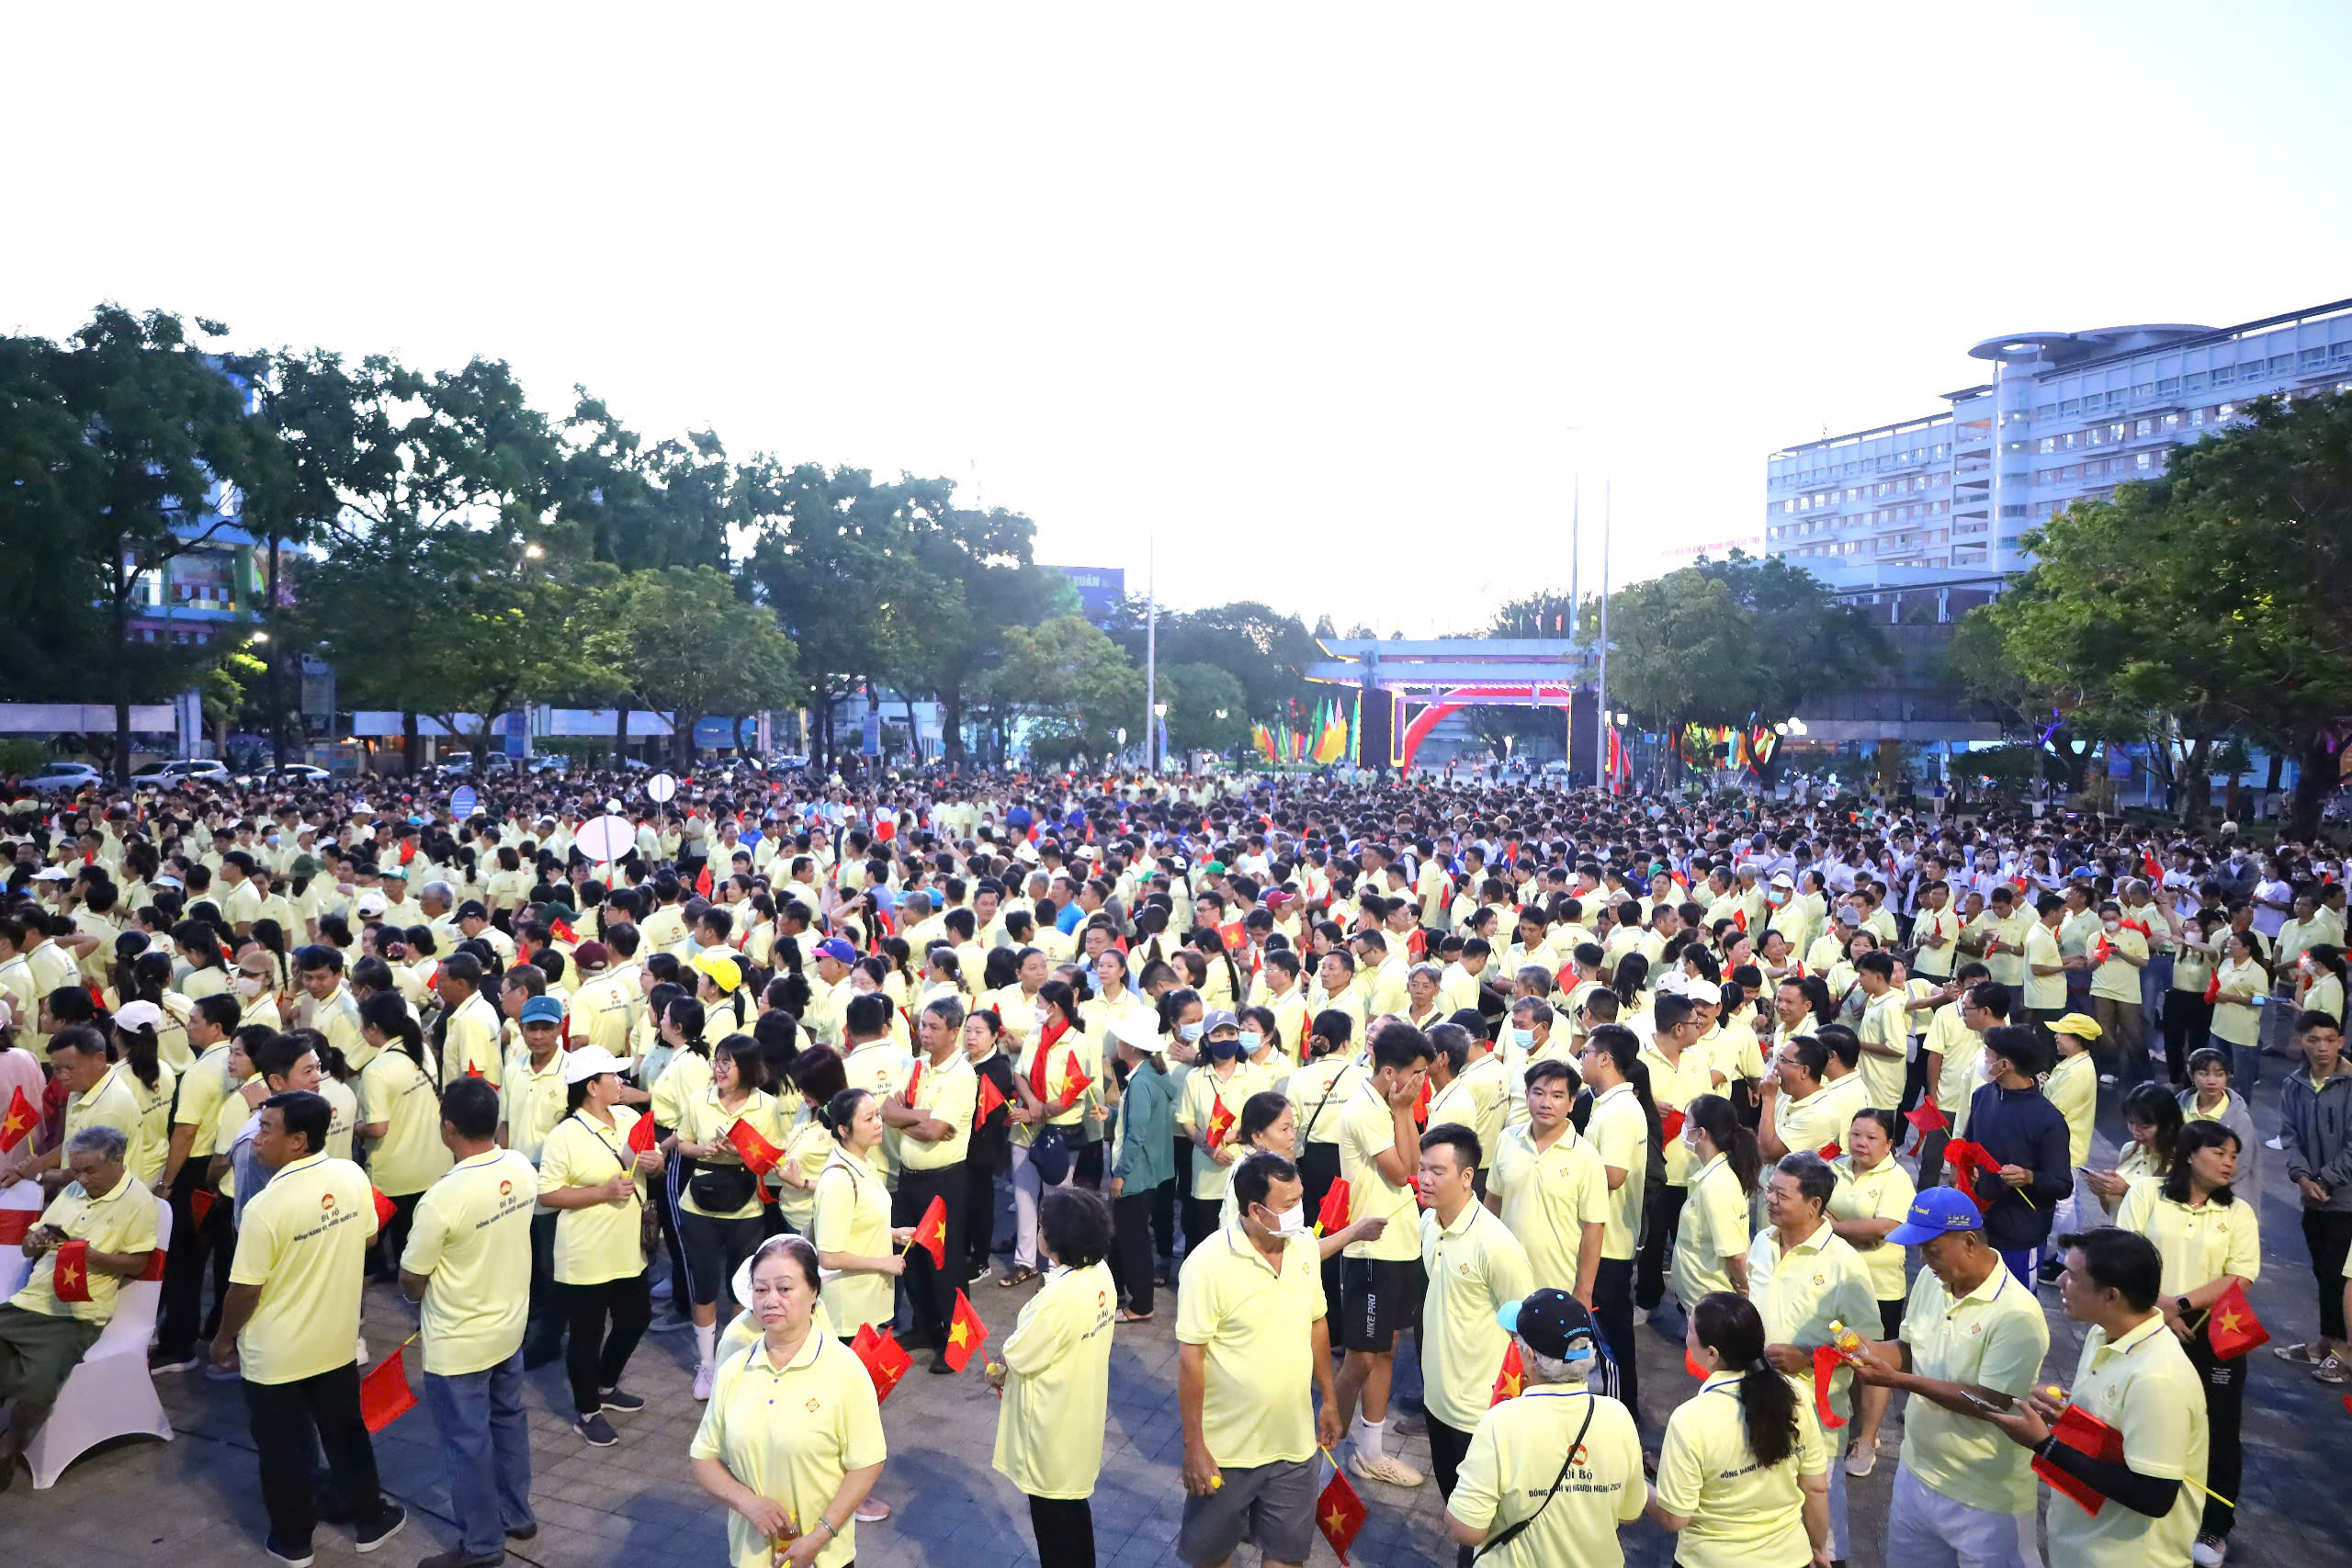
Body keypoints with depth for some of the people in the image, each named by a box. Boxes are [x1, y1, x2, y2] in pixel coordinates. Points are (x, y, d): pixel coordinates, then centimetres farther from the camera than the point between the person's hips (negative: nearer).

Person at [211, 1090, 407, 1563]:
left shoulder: (265, 1207, -27)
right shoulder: (353, 1177, -11)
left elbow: (244, 1290, -18)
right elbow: (366, 1239, 5)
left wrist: (224, 1339, 0)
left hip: (277, 1353, -5)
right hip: (337, 1339, 5)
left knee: (282, 1449, 16)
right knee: (345, 1432, 22)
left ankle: (292, 1539, 32)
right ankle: (368, 1517, 35)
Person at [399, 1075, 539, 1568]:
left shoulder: (442, 1198, -31)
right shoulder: (522, 1167, -10)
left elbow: (410, 1282, -16)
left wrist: (418, 1291, 6)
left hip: (459, 1343, -7)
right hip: (510, 1325, 7)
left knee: (468, 1442, 11)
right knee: (508, 1420, 24)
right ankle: (517, 1513, 41)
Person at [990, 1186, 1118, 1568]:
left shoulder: (1058, 1298, -33)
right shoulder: (1100, 1273, -7)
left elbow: (1017, 1359, -20)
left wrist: (998, 1374, 2)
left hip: (1053, 1425, -8)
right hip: (1081, 1412, 8)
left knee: (1051, 1513, 12)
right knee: (1074, 1505, 26)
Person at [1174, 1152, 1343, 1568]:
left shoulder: (1304, 1246, -5)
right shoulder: (1209, 1265, -23)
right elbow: (1189, 1360, -18)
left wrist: (1330, 1399, 14)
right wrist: (1194, 1447, -15)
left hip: (1294, 1441, 4)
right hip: (1227, 1447, -4)